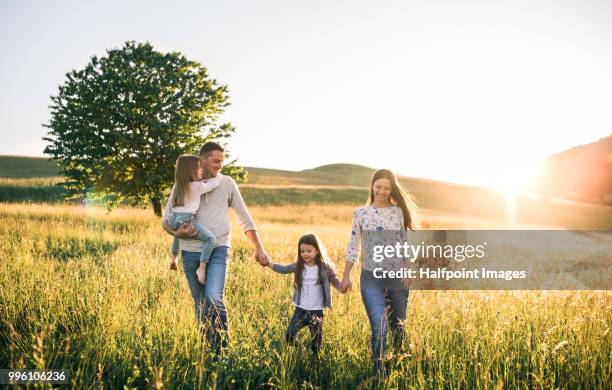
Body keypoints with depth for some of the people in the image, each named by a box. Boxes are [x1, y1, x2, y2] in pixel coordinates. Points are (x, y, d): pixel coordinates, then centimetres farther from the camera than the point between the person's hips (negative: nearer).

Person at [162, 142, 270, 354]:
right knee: (200, 305, 9)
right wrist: (177, 233, -16)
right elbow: (166, 220, 7)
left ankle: (223, 345, 0)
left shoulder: (227, 183, 5)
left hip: (218, 249, -1)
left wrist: (259, 248, 7)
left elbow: (245, 218, 11)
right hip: (191, 252, 2)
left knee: (214, 298, -20)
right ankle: (209, 347, 24)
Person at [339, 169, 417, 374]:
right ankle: (379, 372, -1)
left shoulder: (400, 212, 3)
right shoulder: (360, 213, 2)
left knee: (398, 326, 16)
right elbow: (353, 246, 3)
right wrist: (346, 276, 0)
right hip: (370, 278, -1)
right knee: (379, 327, -14)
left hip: (397, 276, 2)